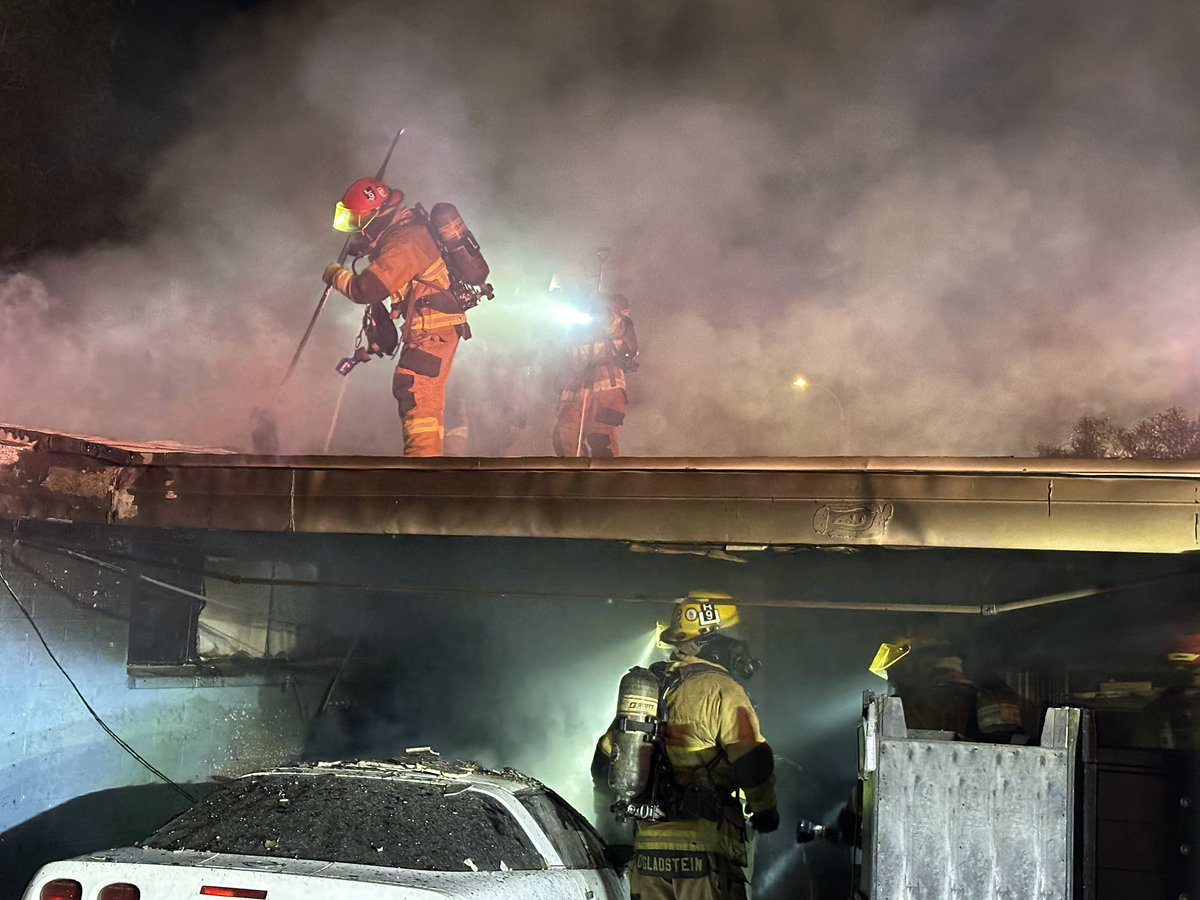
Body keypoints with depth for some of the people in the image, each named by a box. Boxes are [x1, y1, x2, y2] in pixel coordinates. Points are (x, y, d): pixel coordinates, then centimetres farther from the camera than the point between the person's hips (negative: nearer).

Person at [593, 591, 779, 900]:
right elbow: (752, 759, -15)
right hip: (703, 847, -7)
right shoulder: (720, 689, -9)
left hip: (646, 845, 7)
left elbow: (605, 761, 20)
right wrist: (764, 811, 2)